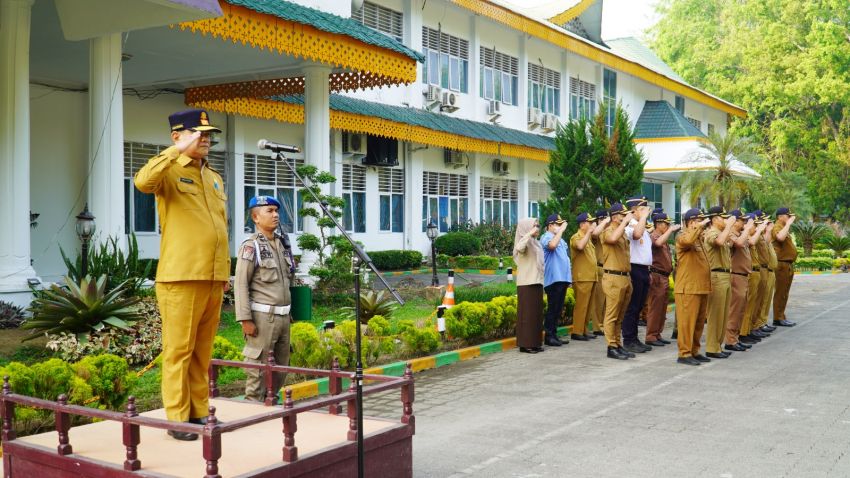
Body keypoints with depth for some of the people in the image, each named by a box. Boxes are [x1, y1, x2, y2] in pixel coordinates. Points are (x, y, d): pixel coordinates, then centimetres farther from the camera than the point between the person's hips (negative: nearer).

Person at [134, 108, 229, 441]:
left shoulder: (215, 178, 20)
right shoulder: (170, 171, -2)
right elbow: (143, 182, -26)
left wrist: (226, 268, 21)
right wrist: (177, 151, -22)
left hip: (213, 279, 7)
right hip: (181, 277, -7)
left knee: (203, 352, 12)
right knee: (179, 351, -2)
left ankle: (199, 413, 19)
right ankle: (178, 419, 5)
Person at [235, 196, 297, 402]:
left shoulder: (283, 244, 13)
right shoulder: (250, 246, -8)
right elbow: (241, 284, -13)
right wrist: (245, 319, -17)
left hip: (282, 316, 7)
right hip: (262, 316, -7)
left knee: (281, 367, 13)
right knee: (258, 367, -2)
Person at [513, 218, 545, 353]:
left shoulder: (535, 243, 17)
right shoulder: (525, 241, -9)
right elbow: (519, 248, -35)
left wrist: (541, 280, 17)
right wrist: (529, 234, -29)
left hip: (536, 282, 9)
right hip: (527, 283, -9)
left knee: (536, 312, 9)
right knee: (527, 312, -7)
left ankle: (534, 342, 15)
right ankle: (525, 344, -4)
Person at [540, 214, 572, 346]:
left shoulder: (560, 239, 21)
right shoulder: (547, 237, -7)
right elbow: (552, 245, -32)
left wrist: (568, 276, 19)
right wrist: (561, 230, -22)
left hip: (562, 278, 9)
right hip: (553, 279, -9)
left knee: (558, 309, 11)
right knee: (553, 309, -8)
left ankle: (554, 335, 16)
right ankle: (548, 336, -4)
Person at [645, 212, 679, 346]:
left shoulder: (663, 238, 21)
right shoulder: (653, 236, -8)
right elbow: (658, 243, -33)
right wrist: (671, 230, -24)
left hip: (664, 276, 10)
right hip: (657, 277, -10)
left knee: (662, 308, 11)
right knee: (655, 307, -8)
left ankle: (657, 334, 17)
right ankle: (650, 336, -6)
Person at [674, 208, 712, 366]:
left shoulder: (698, 238, 20)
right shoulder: (682, 236, -9)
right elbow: (688, 241, -35)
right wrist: (699, 227, -24)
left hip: (701, 287, 9)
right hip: (688, 288, -9)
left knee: (699, 322, 13)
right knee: (687, 321, -6)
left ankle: (694, 351, 21)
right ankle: (684, 354, -2)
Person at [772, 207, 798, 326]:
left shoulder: (784, 228, 19)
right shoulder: (777, 227, -12)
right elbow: (780, 237, -36)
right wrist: (788, 224, -27)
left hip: (788, 264, 11)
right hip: (782, 264, -10)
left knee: (784, 293, 14)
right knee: (781, 293, -7)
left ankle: (781, 317, 21)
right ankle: (778, 319, -3)